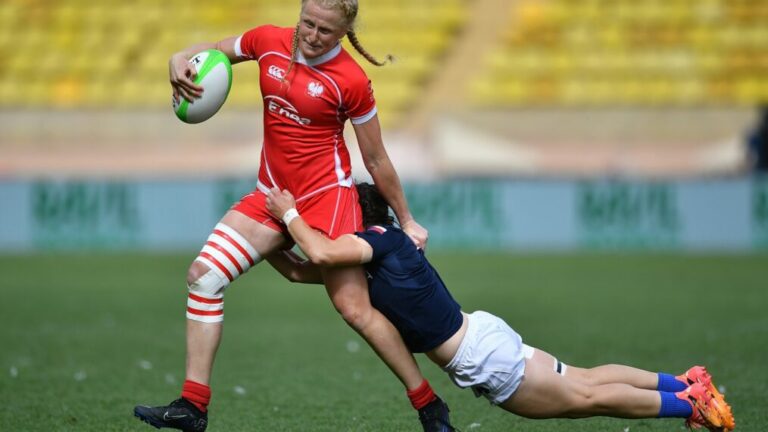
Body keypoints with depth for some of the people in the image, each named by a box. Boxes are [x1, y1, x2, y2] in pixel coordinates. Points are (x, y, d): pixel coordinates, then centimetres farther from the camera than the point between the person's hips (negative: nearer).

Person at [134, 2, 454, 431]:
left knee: (355, 308, -11)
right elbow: (211, 51, 16)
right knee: (203, 274, -6)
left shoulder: (352, 81, -14)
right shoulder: (269, 41, -1)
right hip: (272, 196, 6)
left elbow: (376, 160, -4)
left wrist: (407, 220, 3)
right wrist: (180, 62, -8)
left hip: (327, 197, -6)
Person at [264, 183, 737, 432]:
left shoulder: (381, 239, -15)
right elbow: (307, 271, 17)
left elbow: (322, 253, -32)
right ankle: (686, 383, 21)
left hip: (483, 358, -9)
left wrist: (291, 214, -18)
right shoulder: (388, 248, 11)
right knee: (583, 381, 16)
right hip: (481, 340, 9)